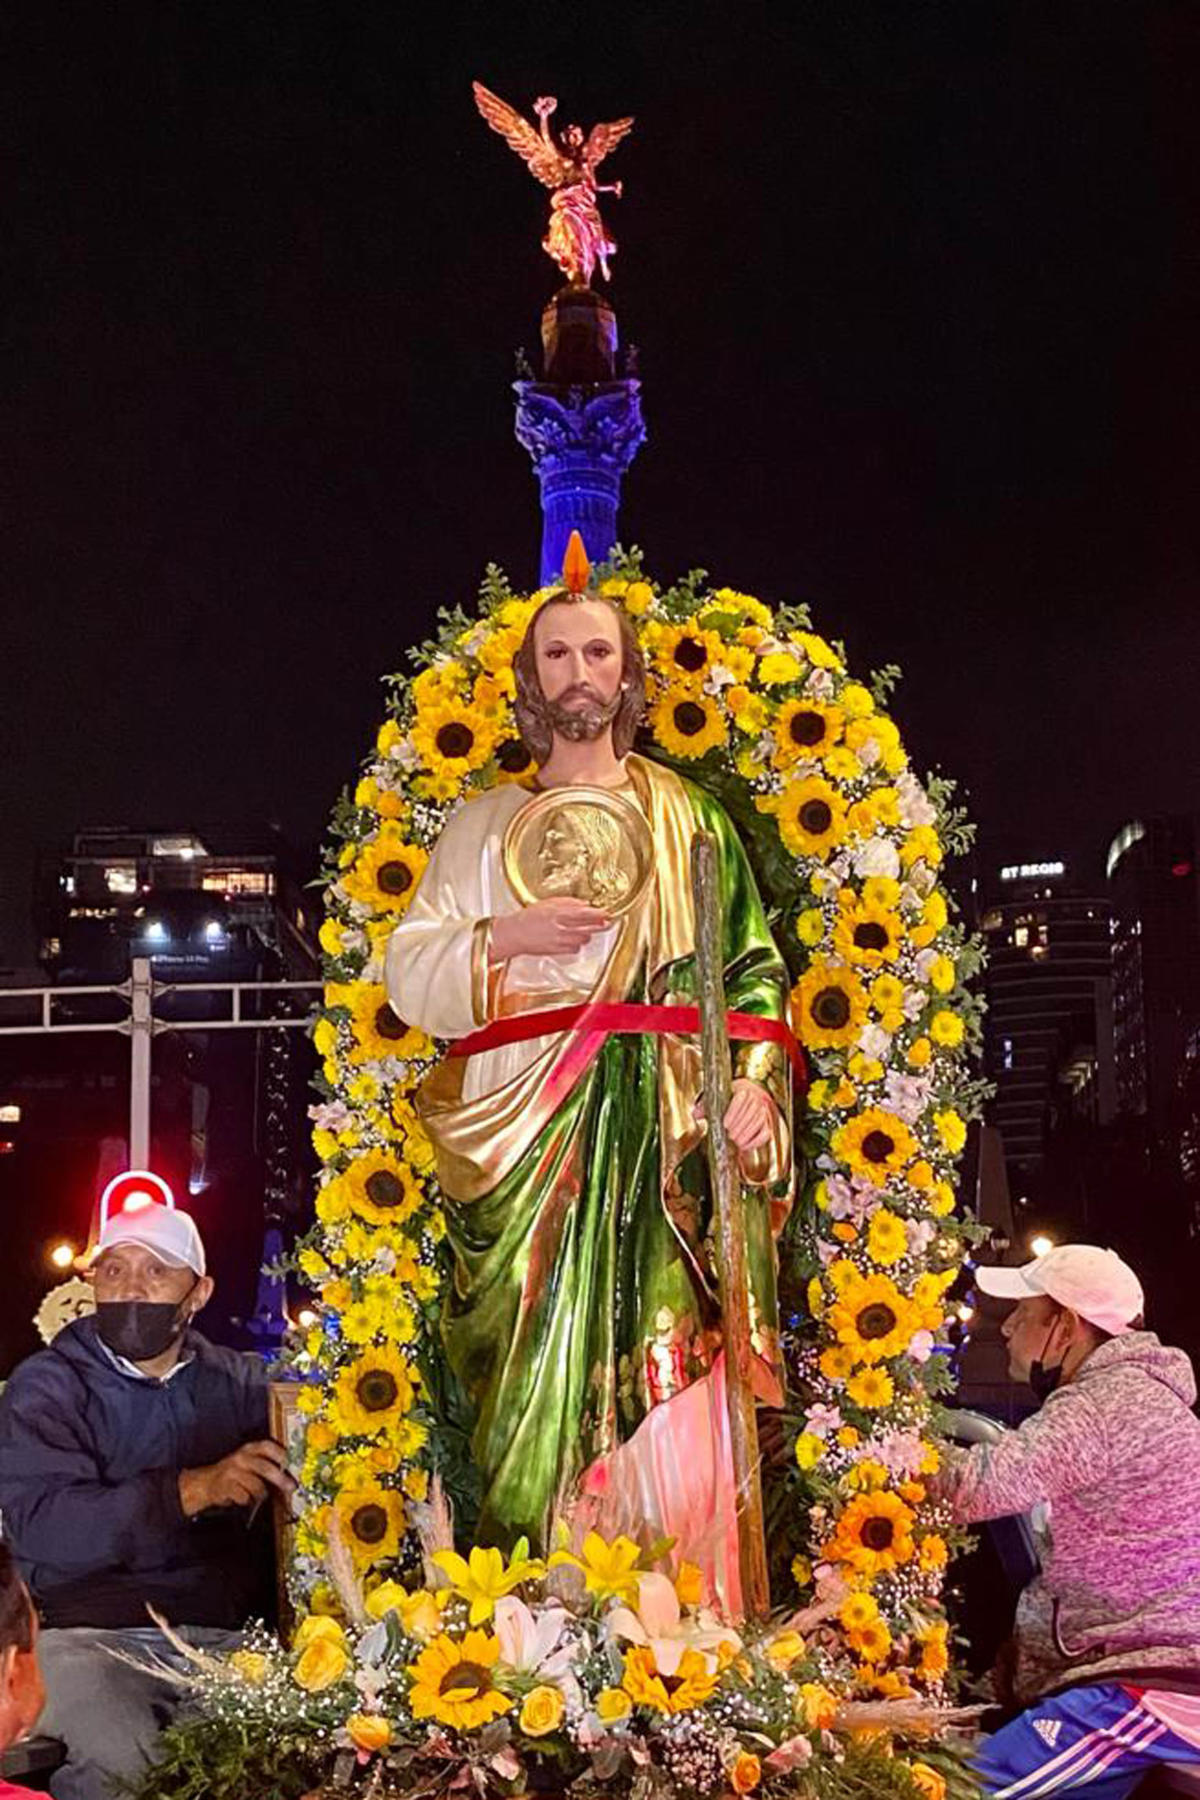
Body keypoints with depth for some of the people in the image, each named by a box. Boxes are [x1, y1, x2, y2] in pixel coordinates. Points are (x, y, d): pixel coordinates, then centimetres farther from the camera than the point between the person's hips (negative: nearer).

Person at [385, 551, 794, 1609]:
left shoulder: (687, 819, 15)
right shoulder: (485, 826, 16)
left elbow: (755, 966, 10)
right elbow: (409, 977, 9)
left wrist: (758, 1081, -6)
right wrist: (504, 937, -7)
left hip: (666, 1149, 0)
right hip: (527, 1148, 1)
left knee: (670, 1391, -8)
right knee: (540, 1392, -5)